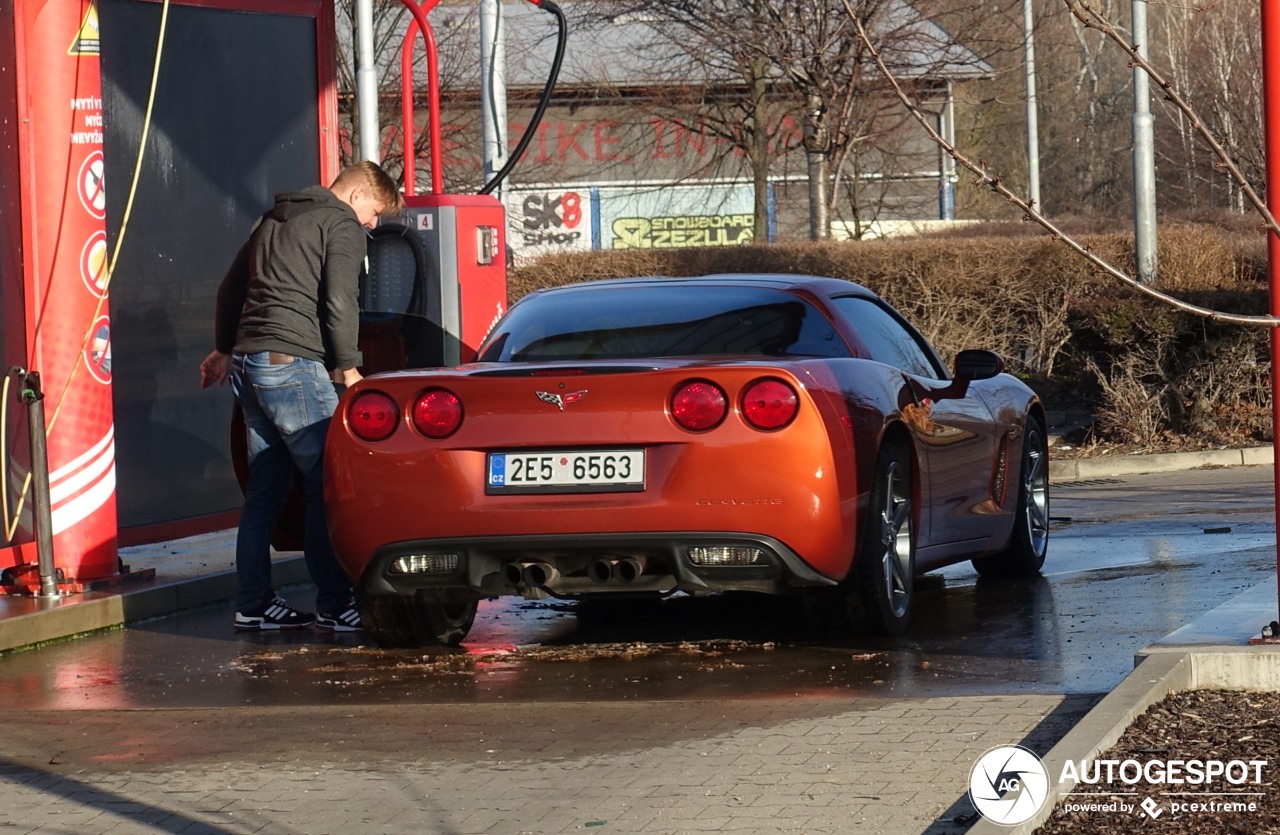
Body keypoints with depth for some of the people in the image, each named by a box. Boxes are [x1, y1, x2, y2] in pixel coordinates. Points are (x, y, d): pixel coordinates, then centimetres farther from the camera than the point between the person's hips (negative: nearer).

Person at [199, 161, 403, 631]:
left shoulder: (274, 221, 23)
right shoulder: (341, 225, -3)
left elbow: (230, 288, 30)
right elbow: (339, 302, -12)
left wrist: (224, 349, 40)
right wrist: (347, 368, -4)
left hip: (248, 363, 9)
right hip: (294, 364, -9)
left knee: (265, 488, 12)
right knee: (325, 485, -6)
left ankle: (253, 603, 12)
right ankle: (334, 605, -7)